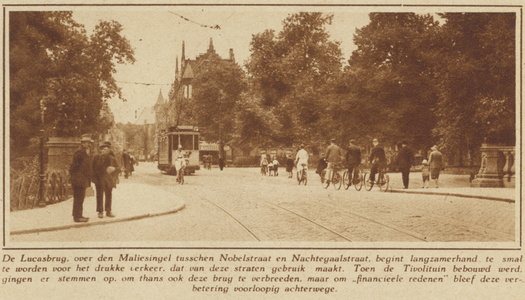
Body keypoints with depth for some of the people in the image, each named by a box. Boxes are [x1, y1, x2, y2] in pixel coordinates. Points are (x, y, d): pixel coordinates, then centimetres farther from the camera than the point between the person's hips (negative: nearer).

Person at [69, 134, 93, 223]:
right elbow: (74, 165, -16)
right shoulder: (79, 152, -14)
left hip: (83, 179, 10)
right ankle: (77, 216, -4)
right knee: (78, 198, -7)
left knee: (81, 197, 14)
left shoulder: (86, 152, 18)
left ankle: (79, 215, 21)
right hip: (78, 179, -10)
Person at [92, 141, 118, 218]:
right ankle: (100, 212, 7)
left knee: (108, 196, 8)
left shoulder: (112, 158, 6)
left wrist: (113, 168, -12)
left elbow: (117, 167, 10)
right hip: (100, 181, -2)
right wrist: (95, 178, -9)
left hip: (109, 180, 2)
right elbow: (94, 169, 0)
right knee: (100, 196, 0)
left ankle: (108, 211, 17)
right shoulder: (97, 158, 0)